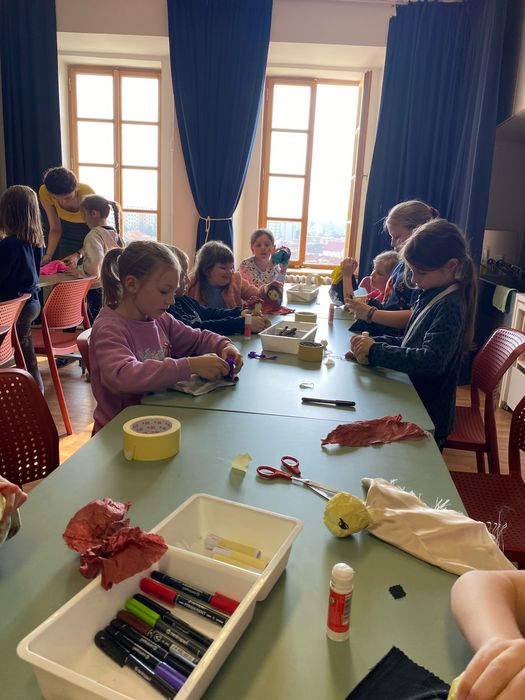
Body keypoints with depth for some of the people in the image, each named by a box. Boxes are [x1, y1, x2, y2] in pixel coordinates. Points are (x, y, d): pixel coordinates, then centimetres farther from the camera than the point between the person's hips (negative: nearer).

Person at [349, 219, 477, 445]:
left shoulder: (449, 307, -20)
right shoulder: (431, 296, 7)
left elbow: (431, 360, -31)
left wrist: (376, 350, -28)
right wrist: (376, 342, -3)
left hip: (427, 413, -8)